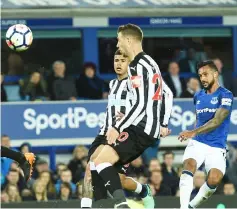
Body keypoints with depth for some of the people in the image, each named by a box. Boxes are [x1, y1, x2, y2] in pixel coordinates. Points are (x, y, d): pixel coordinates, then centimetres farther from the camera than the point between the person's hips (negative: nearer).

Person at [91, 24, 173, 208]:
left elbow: (141, 104, -21)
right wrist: (163, 125, 27)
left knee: (101, 162, -18)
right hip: (151, 129, 10)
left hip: (141, 129, -10)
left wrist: (118, 128, -21)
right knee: (112, 171, 16)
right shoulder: (149, 63, 19)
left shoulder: (138, 66, -13)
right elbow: (167, 95, 25)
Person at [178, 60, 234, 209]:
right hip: (197, 143, 3)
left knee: (214, 179, -23)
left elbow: (217, 121, -20)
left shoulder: (225, 95, -7)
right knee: (189, 165, -27)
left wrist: (194, 132, -30)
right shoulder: (198, 96, 12)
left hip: (216, 148, -3)